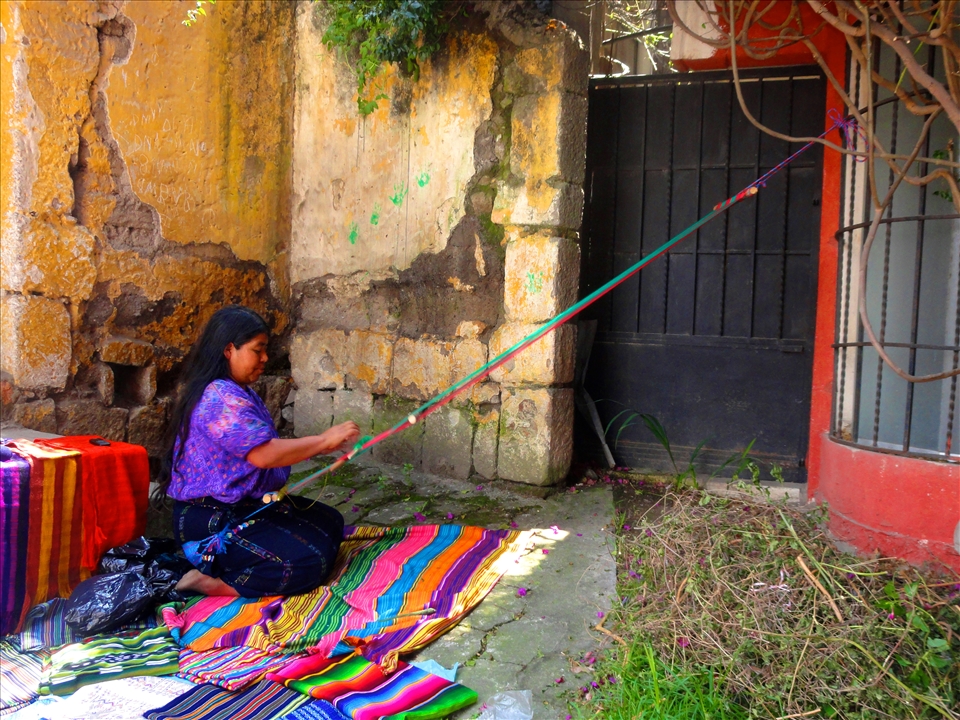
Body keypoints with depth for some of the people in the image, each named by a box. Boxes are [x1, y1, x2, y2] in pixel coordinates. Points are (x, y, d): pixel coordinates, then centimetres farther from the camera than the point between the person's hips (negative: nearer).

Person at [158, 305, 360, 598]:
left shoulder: (240, 394, 13)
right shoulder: (219, 398, -22)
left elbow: (267, 448, 13)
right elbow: (263, 455, -29)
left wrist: (319, 446, 3)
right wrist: (323, 440, -19)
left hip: (247, 503, 11)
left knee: (329, 522, 13)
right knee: (309, 563, -19)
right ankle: (210, 583, -10)